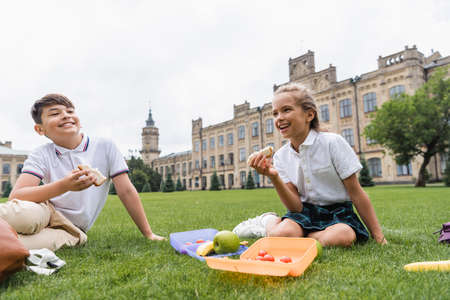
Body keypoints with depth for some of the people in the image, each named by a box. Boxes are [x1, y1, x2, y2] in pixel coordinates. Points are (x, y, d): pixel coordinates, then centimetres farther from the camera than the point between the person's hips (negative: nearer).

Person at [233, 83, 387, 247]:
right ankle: (269, 221, 5)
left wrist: (378, 236, -7)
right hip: (305, 211, 1)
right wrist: (274, 177, -25)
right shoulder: (280, 156, -3)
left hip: (337, 212, -1)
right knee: (280, 234, -31)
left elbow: (356, 193, -9)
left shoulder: (332, 142, -14)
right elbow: (296, 206, -9)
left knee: (343, 237, -35)